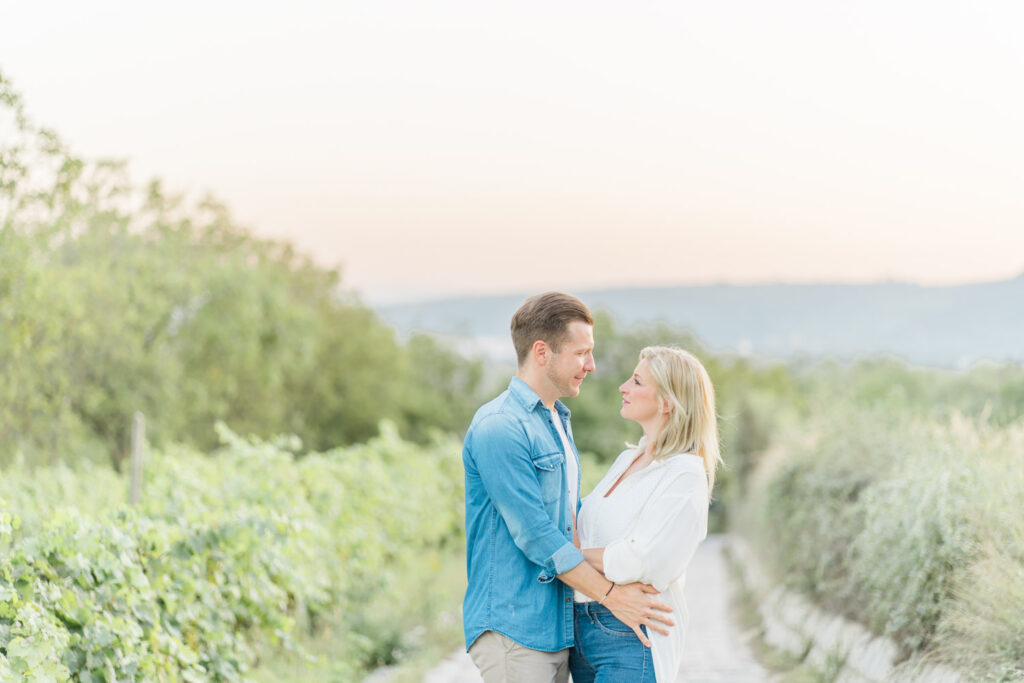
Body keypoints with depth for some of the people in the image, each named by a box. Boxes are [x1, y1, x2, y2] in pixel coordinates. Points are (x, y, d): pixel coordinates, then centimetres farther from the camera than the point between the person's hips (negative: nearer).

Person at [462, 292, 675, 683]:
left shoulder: (558, 421, 18)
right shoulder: (498, 428, -15)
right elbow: (535, 534, -18)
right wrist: (610, 595, -15)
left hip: (556, 629, 9)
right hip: (512, 630, -9)